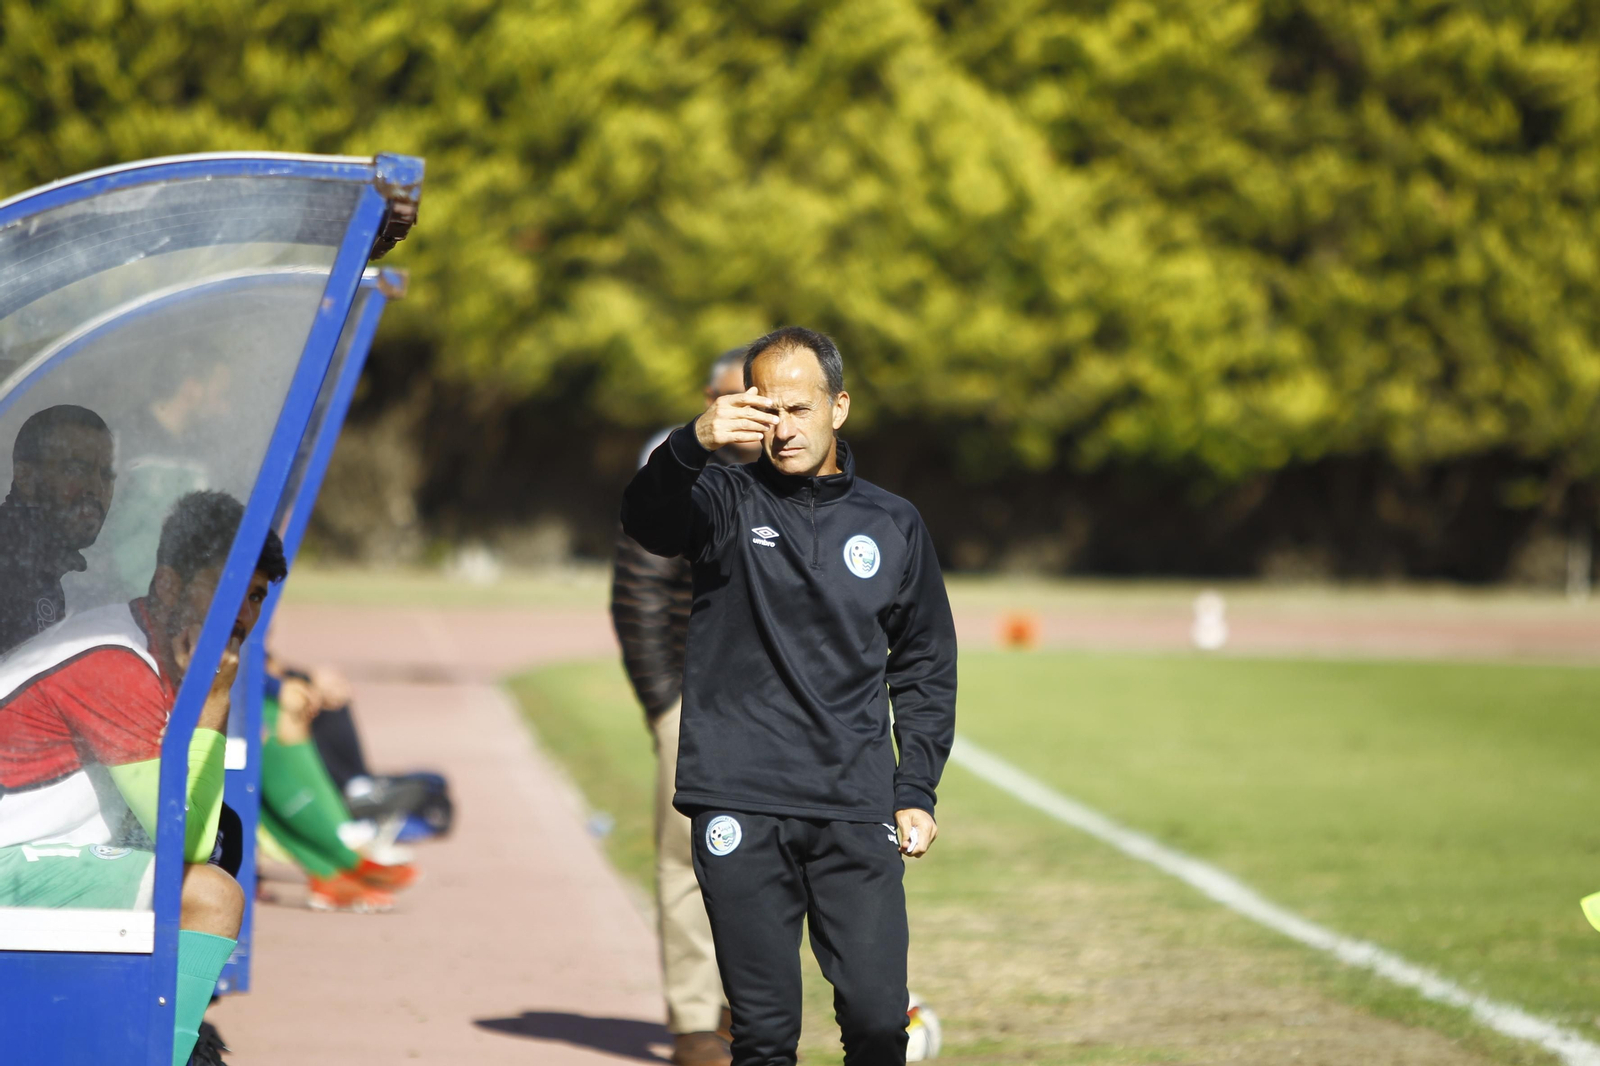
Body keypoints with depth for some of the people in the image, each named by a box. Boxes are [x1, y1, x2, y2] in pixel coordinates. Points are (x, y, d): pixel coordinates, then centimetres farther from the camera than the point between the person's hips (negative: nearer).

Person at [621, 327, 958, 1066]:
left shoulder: (894, 526, 13)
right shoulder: (725, 504, 5)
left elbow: (926, 667, 17)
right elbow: (646, 520, -17)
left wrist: (916, 793, 8)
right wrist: (692, 444, -37)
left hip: (856, 810, 1)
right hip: (741, 809, -1)